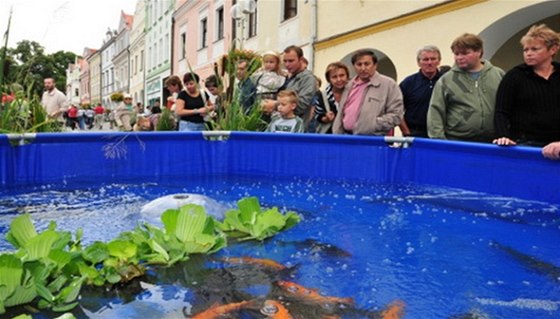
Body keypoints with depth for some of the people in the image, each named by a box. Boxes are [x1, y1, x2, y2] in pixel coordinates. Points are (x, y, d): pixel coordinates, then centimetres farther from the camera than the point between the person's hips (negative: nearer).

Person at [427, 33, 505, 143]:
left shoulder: (498, 75, 10)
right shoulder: (446, 80, 5)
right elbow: (436, 112, 0)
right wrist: (438, 141, -10)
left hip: (491, 142, 2)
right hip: (457, 142, -1)